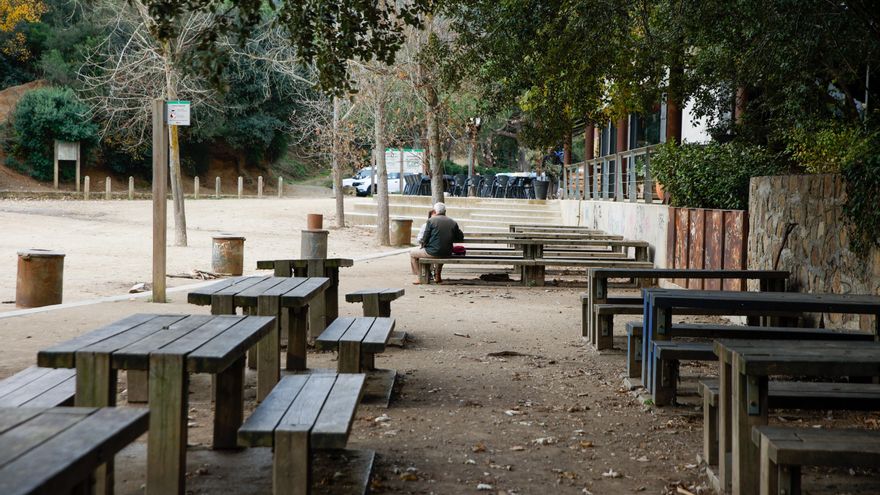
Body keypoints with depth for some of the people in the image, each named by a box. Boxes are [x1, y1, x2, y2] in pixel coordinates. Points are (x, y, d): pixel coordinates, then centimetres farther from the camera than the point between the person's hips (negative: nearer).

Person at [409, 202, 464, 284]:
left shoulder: (431, 220, -7)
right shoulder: (453, 223, 4)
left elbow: (425, 239, -7)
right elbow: (460, 238, 12)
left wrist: (422, 246, 13)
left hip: (433, 252, -5)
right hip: (447, 254, 5)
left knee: (412, 253, 20)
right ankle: (437, 276, 38)